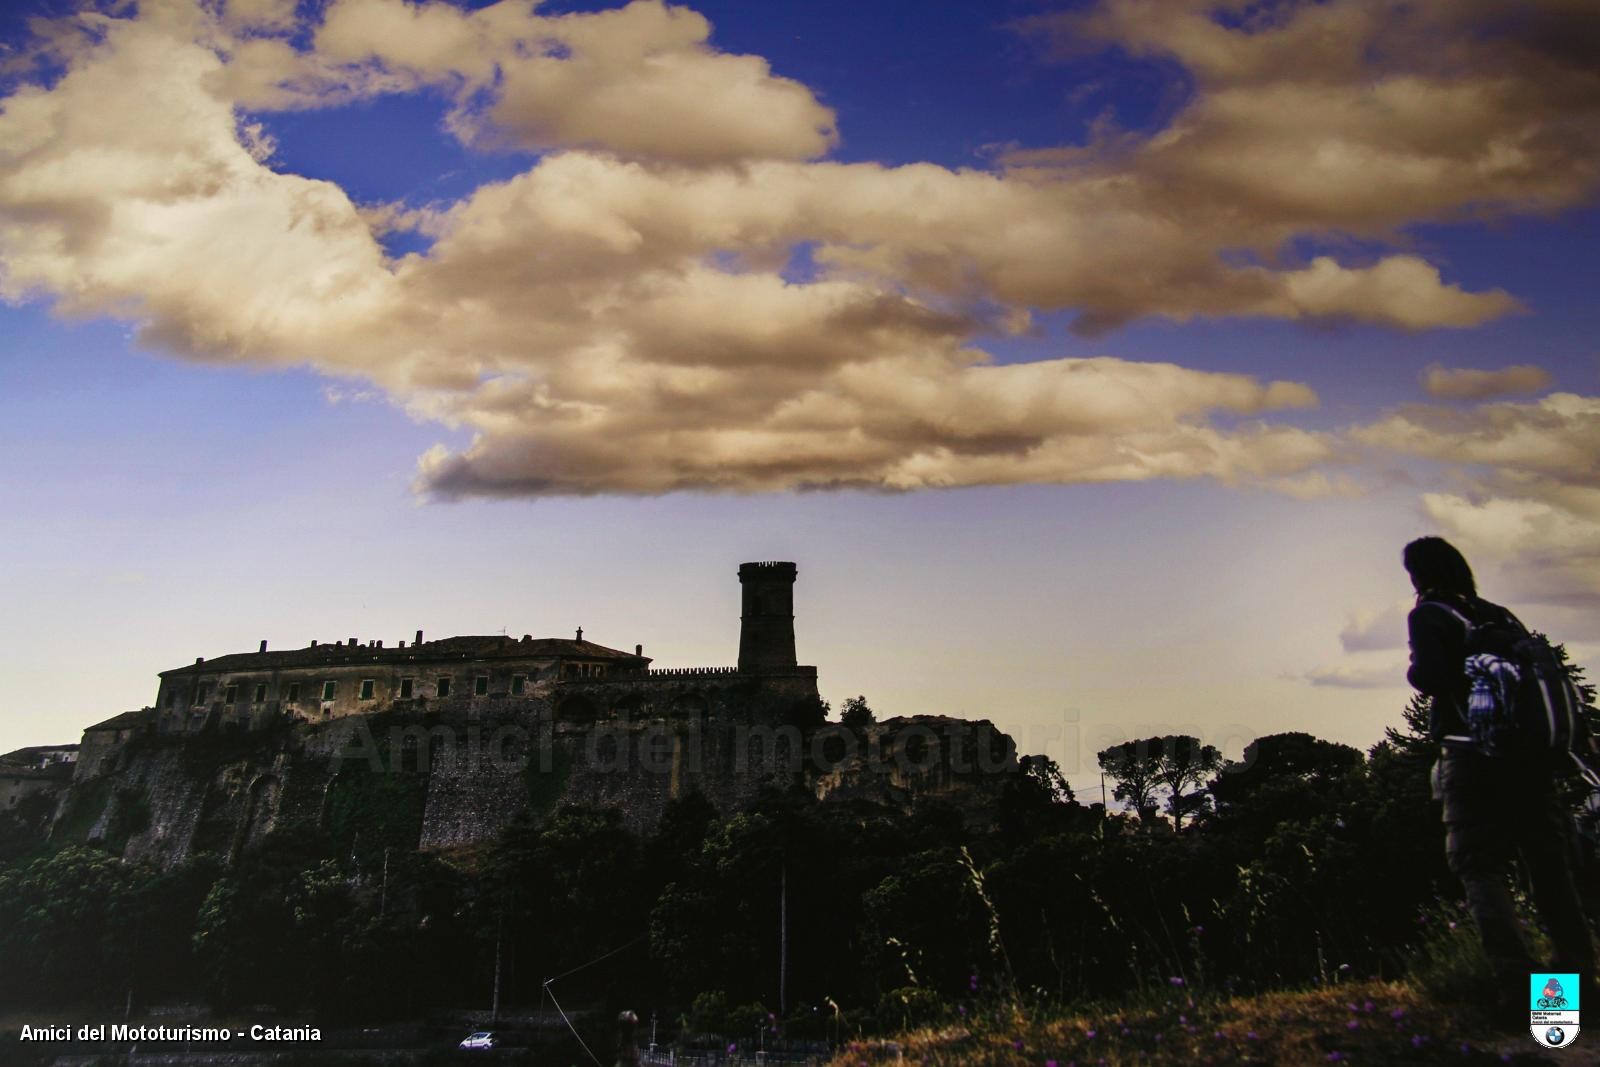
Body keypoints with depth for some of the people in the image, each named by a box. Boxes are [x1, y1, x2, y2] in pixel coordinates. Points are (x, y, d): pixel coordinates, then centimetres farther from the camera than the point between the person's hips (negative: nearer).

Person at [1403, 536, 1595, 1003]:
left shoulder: (1427, 616, -3)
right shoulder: (1498, 614, 16)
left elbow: (1431, 676, -17)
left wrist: (1413, 670, 3)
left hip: (1473, 758, -6)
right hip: (1532, 754, 6)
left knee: (1479, 867, 0)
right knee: (1549, 862, 14)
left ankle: (1515, 974, -10)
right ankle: (1578, 963, 16)